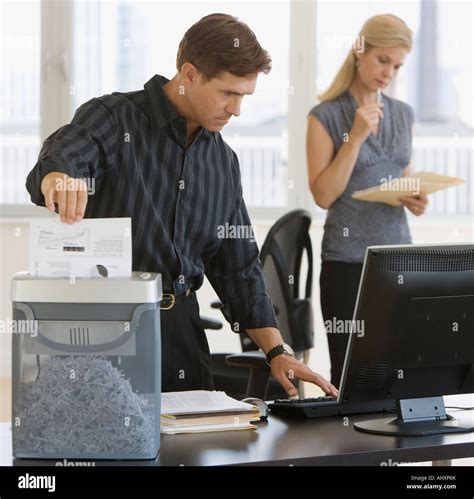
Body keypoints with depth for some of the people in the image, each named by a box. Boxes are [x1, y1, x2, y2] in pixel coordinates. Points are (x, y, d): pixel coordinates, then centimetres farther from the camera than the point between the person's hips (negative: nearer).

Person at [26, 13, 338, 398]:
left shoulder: (224, 161, 11)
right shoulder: (114, 119, -7)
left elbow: (238, 268, 14)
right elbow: (57, 162, -29)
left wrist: (277, 351, 4)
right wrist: (59, 179, -53)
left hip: (181, 327, 5)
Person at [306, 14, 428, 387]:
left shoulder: (403, 115, 12)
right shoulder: (326, 117, -4)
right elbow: (323, 195, -10)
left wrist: (414, 200, -1)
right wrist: (357, 136, -15)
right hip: (347, 260, -4)